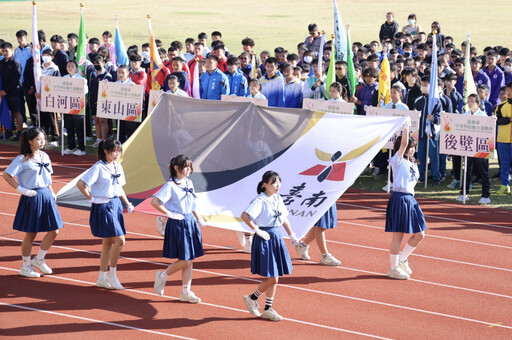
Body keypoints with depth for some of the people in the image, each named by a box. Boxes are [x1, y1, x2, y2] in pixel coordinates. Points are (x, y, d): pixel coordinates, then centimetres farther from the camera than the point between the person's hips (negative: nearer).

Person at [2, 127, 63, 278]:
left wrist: (51, 192, 10)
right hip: (32, 197, -6)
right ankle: (26, 267, 17)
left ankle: (39, 259, 23)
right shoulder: (22, 159, -11)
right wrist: (21, 189, -14)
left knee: (54, 231, 4)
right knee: (30, 234, 2)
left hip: (46, 196, 7)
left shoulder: (44, 156, 9)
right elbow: (6, 175, -12)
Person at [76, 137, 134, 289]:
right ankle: (112, 274, 0)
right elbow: (80, 184, -16)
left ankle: (102, 278, 18)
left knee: (108, 242, 11)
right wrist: (92, 198, -10)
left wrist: (128, 203, 14)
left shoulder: (117, 167, 10)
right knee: (119, 240, -13)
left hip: (116, 205, 8)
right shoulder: (98, 168, -14)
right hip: (103, 207, -8)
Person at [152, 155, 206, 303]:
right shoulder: (170, 185, -13)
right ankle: (162, 276, 17)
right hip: (177, 224, -7)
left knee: (190, 260, 7)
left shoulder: (189, 183, 11)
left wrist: (198, 218, 18)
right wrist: (169, 214, -16)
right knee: (184, 261, -6)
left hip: (190, 222, 7)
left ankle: (186, 292, 13)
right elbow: (154, 201, -20)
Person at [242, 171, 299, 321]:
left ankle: (268, 310, 21)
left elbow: (284, 218, 21)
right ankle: (252, 298, 16)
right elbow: (245, 215, -26)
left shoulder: (278, 199, 9)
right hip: (264, 240, -8)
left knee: (274, 279, 11)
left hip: (276, 238, 8)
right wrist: (257, 230, -21)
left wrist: (291, 235, 17)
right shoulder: (260, 201, -16)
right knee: (272, 279, -7)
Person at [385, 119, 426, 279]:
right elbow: (403, 143, -18)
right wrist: (406, 127, -17)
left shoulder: (412, 164, 16)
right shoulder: (397, 161, -6)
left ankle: (402, 259, 23)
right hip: (399, 199, -8)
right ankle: (394, 268, 6)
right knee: (397, 235, -3)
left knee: (419, 234, 8)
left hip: (410, 199, 8)